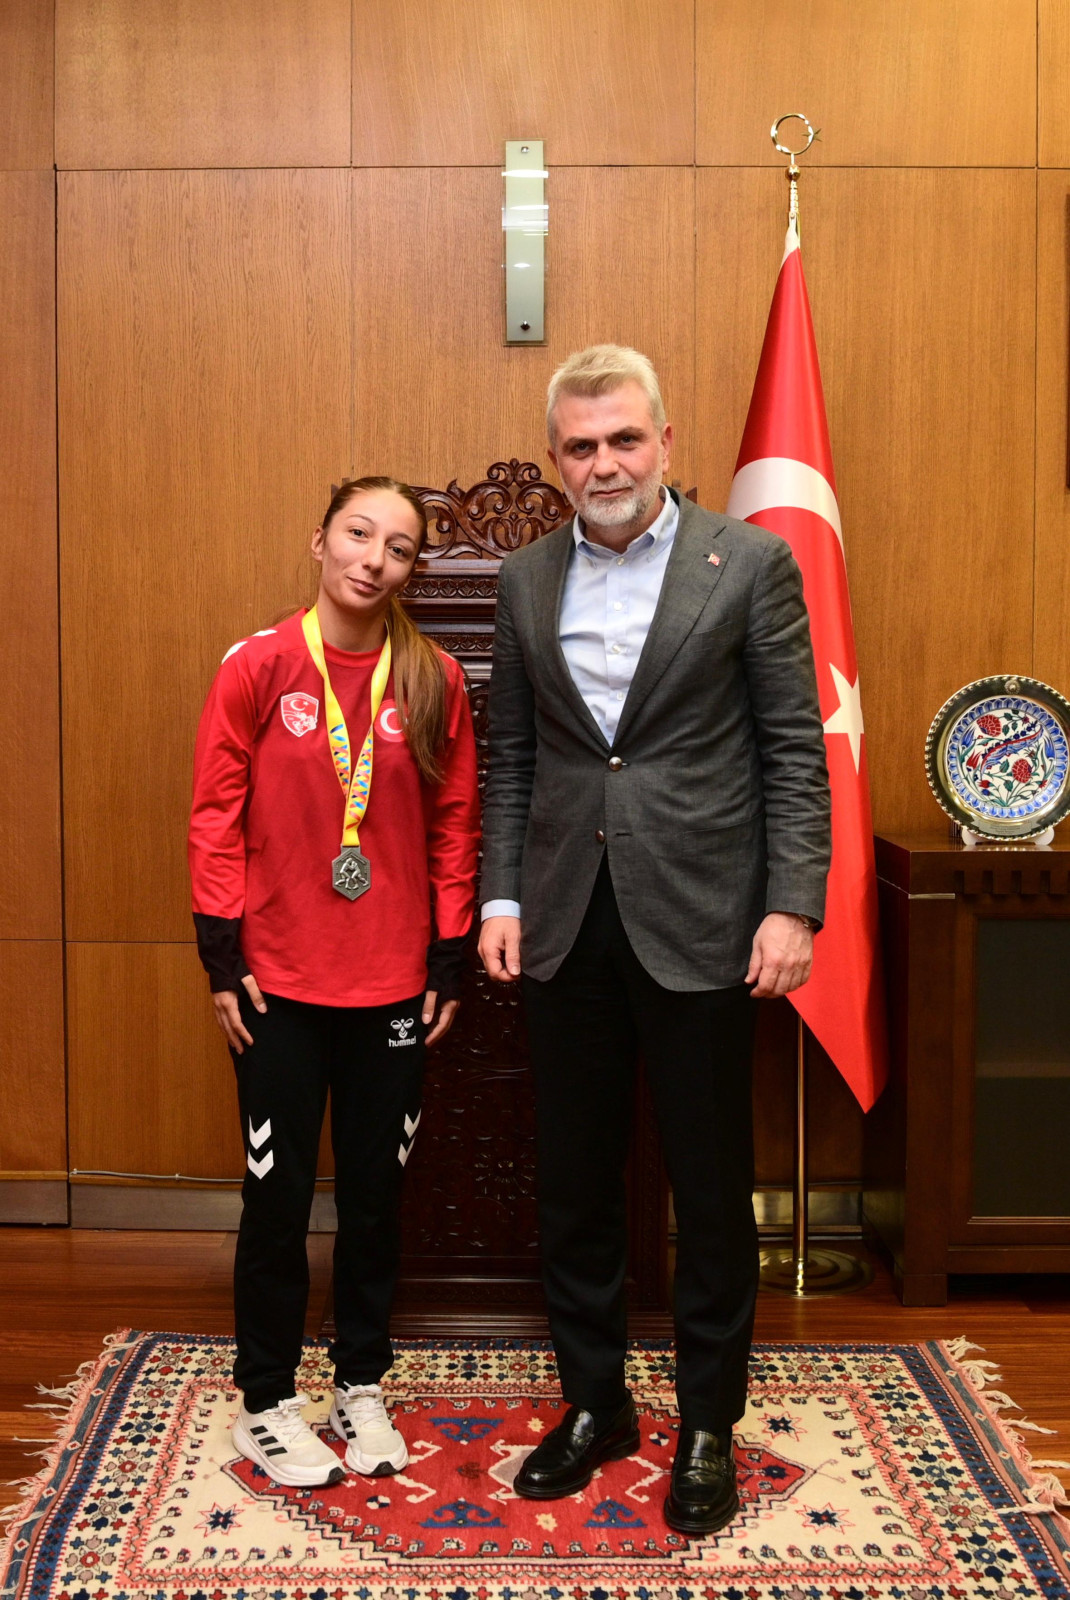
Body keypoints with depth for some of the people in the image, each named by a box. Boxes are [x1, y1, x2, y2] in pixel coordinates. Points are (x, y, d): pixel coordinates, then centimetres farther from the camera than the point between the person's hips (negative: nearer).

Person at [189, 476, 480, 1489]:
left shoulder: (434, 680, -1)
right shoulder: (258, 666, -6)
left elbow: (454, 827, 4)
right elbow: (216, 816, -3)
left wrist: (447, 963, 3)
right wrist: (222, 958, -6)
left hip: (394, 985, 2)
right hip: (278, 984, -2)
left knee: (375, 1191, 13)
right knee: (278, 1195, 7)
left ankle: (360, 1383, 31)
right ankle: (265, 1404, 24)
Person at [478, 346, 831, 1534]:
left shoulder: (750, 563, -3)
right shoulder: (526, 581, 8)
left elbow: (794, 748, -4)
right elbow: (511, 754, 11)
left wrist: (792, 905, -11)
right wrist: (499, 897, 3)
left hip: (698, 922, -3)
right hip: (565, 927, 4)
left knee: (711, 1189, 8)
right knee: (573, 1182, 13)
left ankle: (707, 1426, 26)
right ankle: (593, 1403, 32)